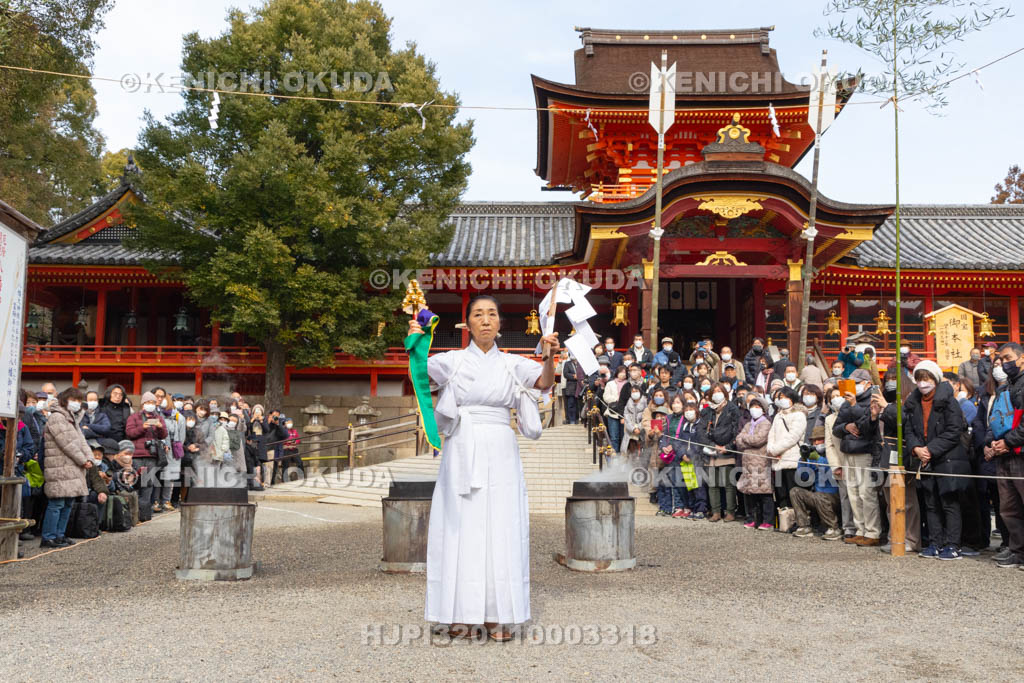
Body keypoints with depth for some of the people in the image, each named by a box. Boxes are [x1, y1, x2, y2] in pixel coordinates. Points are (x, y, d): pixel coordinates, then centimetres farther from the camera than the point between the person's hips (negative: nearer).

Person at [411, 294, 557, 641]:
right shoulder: (453, 360, 6)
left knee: (500, 529, 0)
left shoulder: (512, 364, 7)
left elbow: (545, 382, -7)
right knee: (461, 528, -1)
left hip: (500, 454, 1)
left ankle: (496, 616, 6)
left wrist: (549, 357, -28)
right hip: (462, 452, -1)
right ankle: (460, 614, 7)